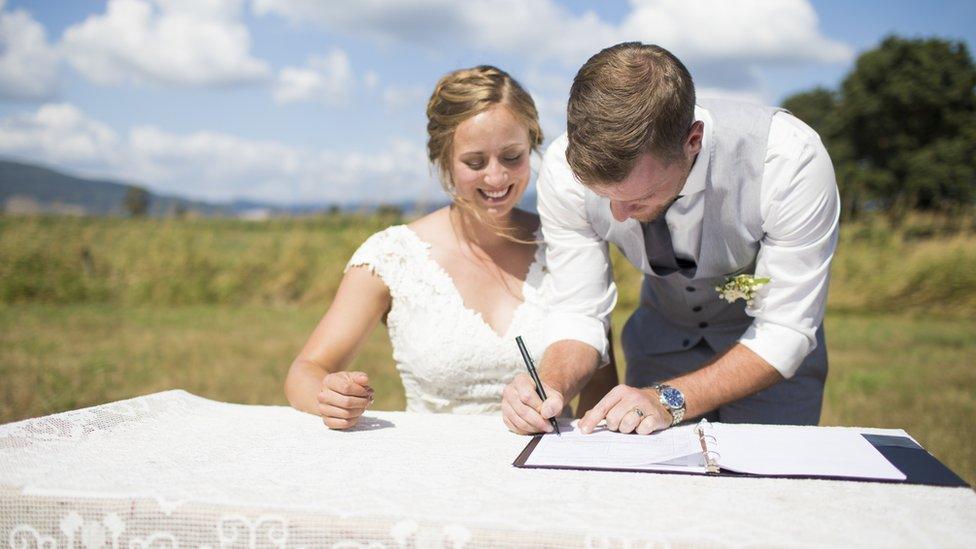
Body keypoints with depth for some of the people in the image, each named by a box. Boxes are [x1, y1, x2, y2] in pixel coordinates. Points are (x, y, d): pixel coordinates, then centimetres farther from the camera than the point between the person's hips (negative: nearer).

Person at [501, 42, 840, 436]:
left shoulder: (793, 160, -34)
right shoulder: (566, 168, -27)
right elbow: (578, 313, -17)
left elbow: (785, 332, -28)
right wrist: (550, 387, -37)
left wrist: (669, 400, -38)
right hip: (661, 340, 0)